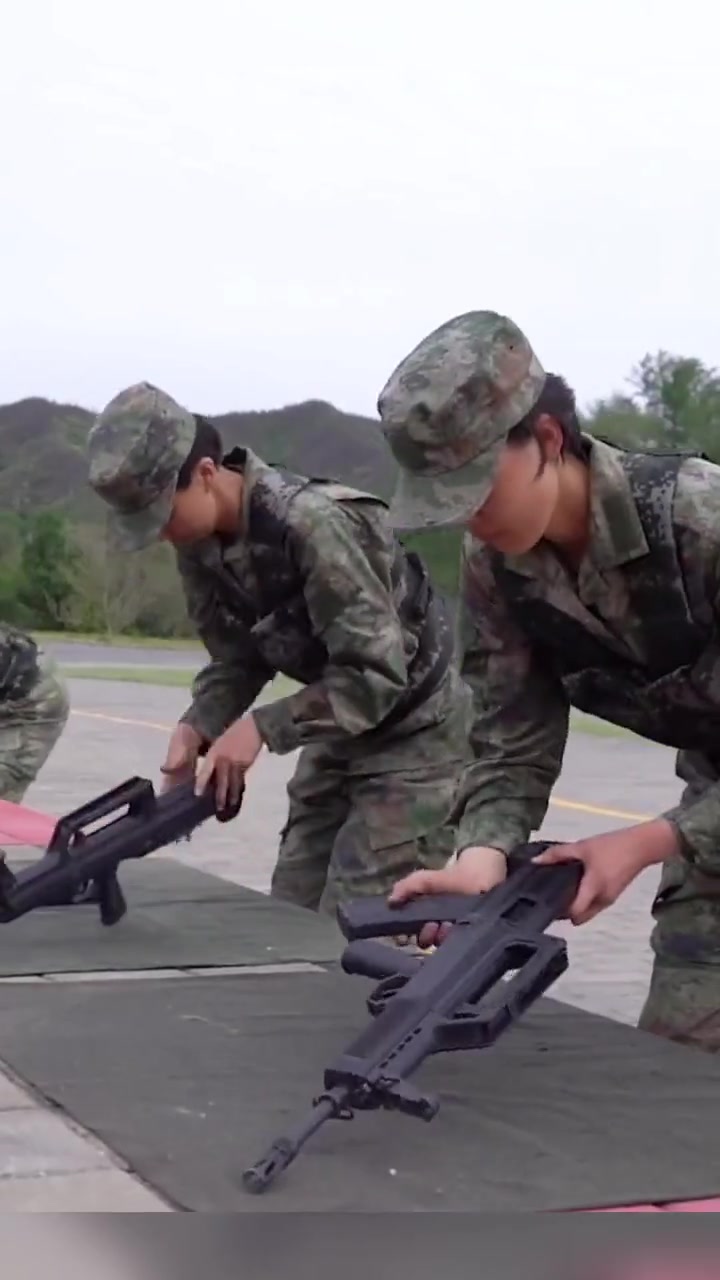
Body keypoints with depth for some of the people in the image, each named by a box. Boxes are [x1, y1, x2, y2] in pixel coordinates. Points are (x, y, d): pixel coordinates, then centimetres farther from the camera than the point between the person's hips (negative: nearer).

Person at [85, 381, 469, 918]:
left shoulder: (314, 525, -31)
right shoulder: (200, 546, -5)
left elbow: (378, 673, -31)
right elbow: (237, 658, 5)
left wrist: (264, 727, -34)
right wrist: (198, 727, -14)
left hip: (412, 730, -8)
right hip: (340, 731, 8)